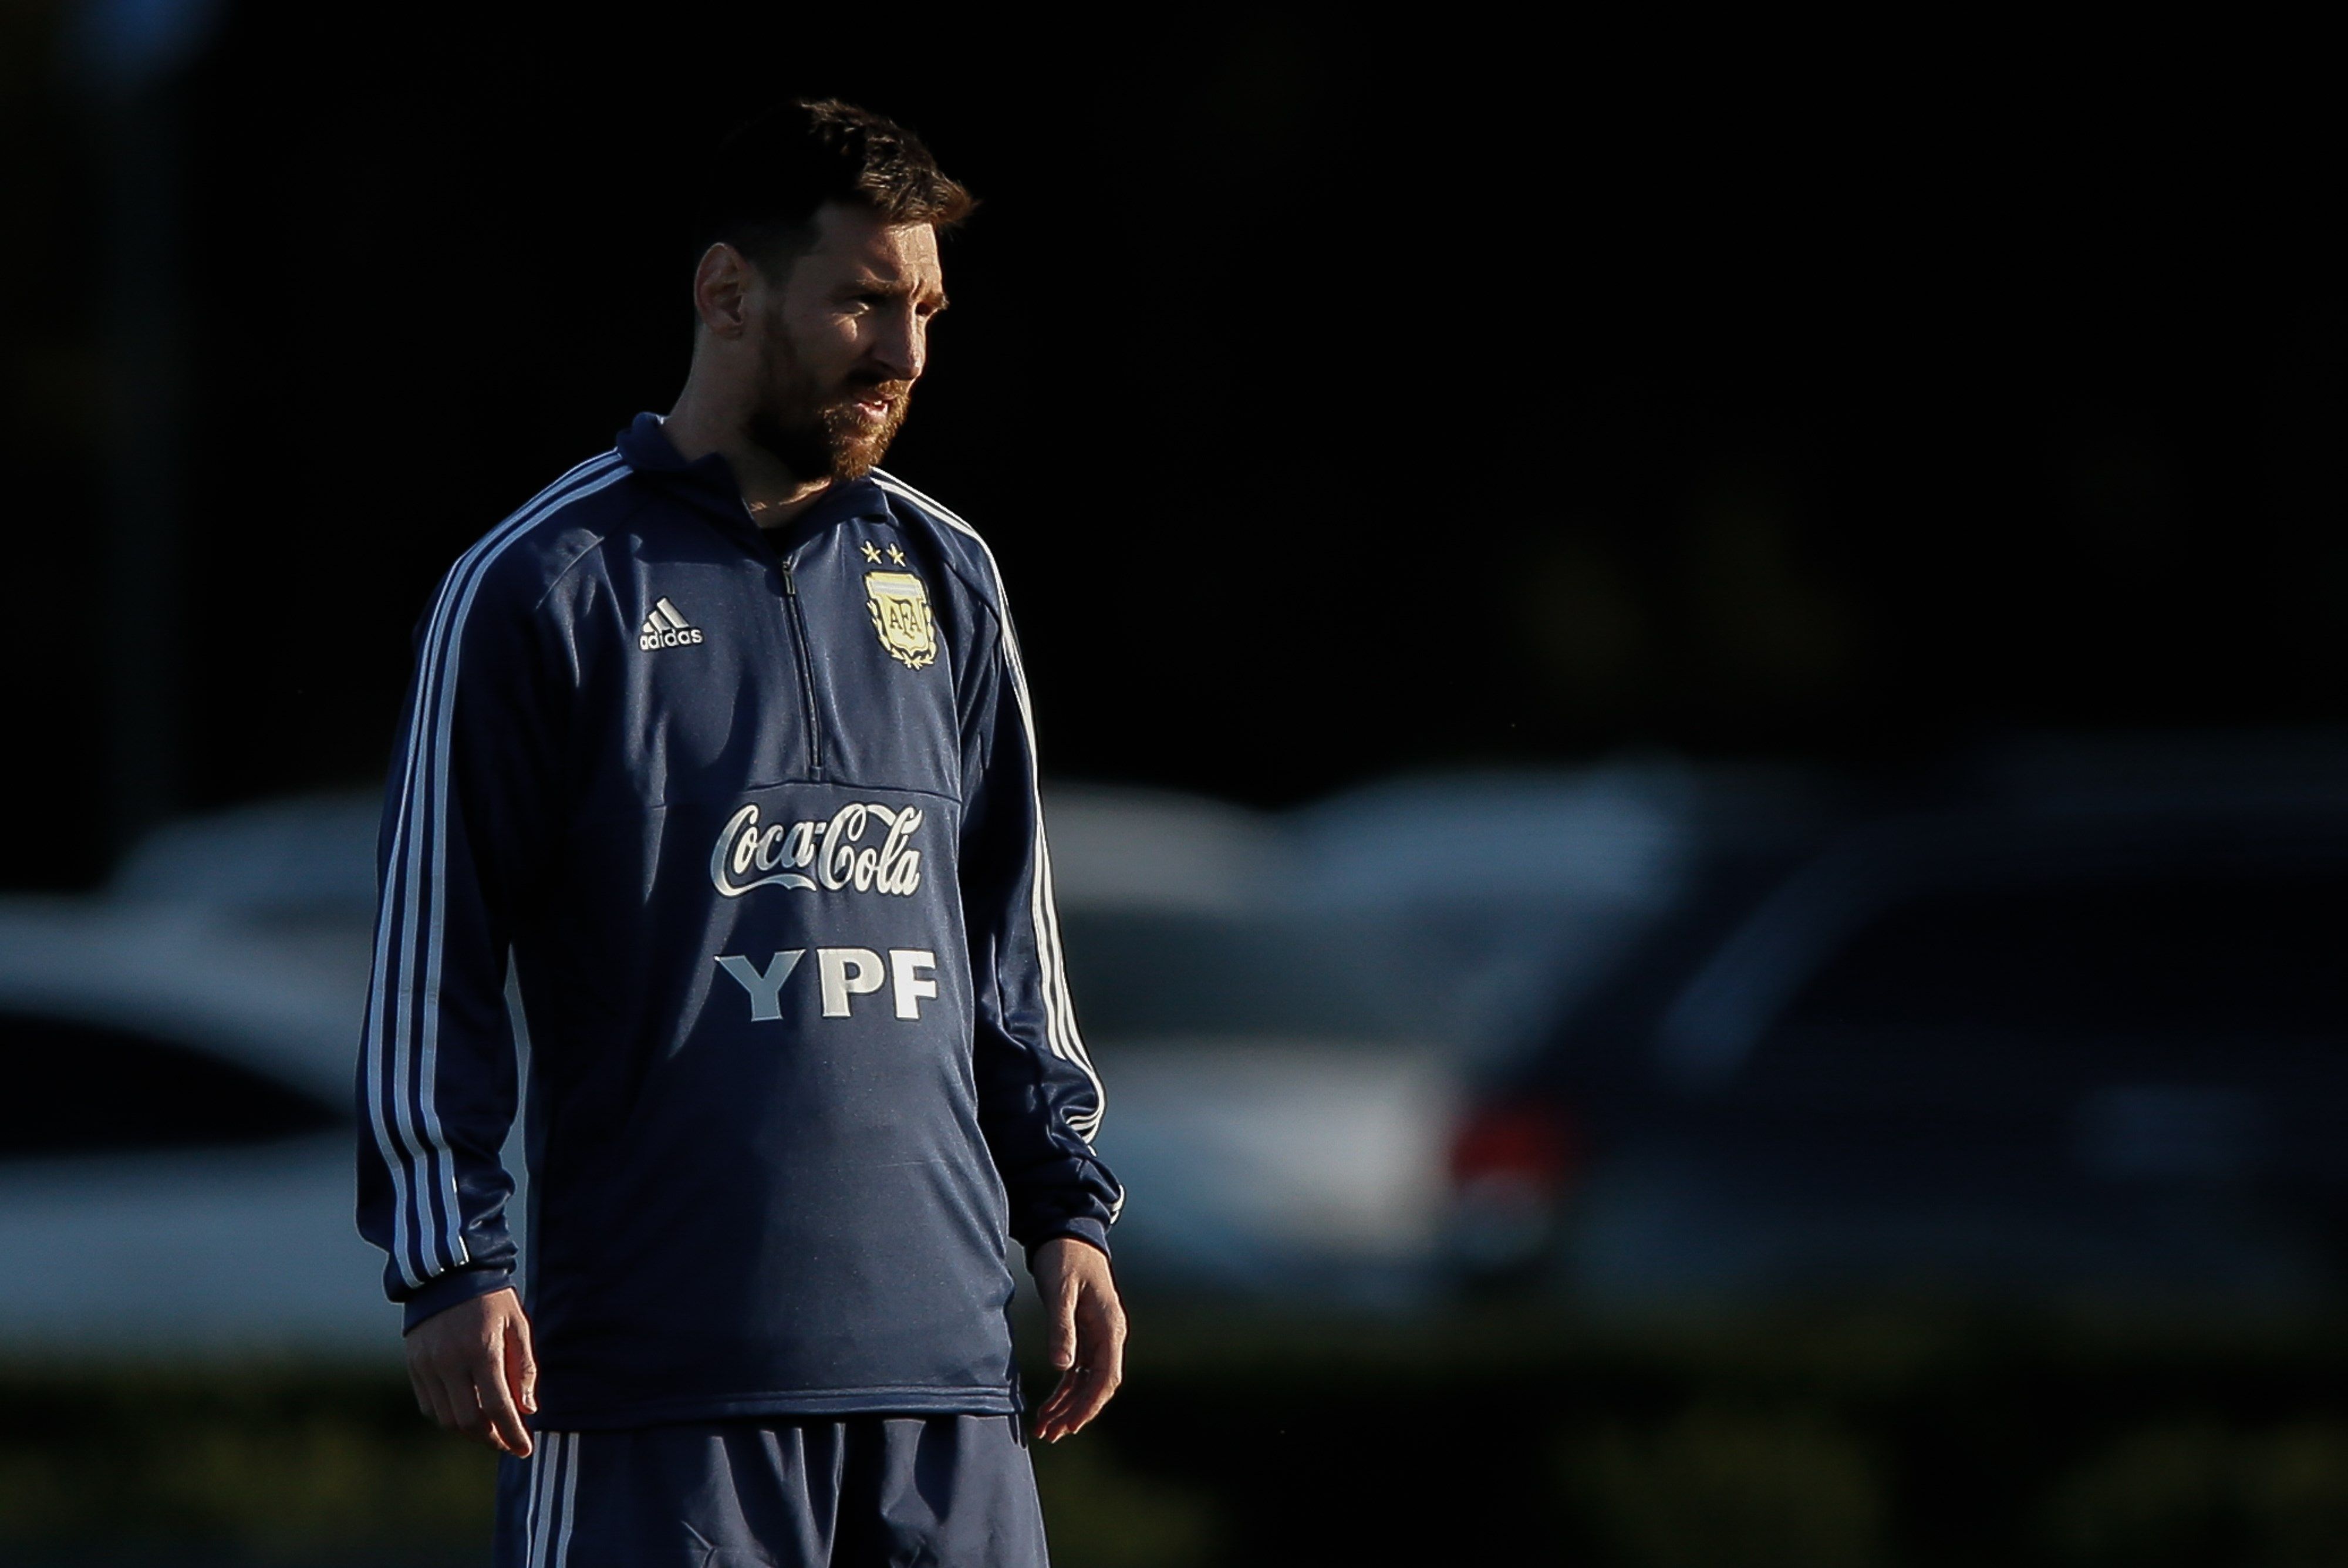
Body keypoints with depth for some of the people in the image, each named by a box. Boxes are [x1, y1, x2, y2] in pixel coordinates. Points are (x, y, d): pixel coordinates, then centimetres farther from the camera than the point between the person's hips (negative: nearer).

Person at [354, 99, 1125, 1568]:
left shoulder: (946, 577, 15)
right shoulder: (541, 585, -1)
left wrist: (1068, 1202, 16)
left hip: (941, 1338, 5)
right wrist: (451, 1262, -7)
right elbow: (433, 952, -2)